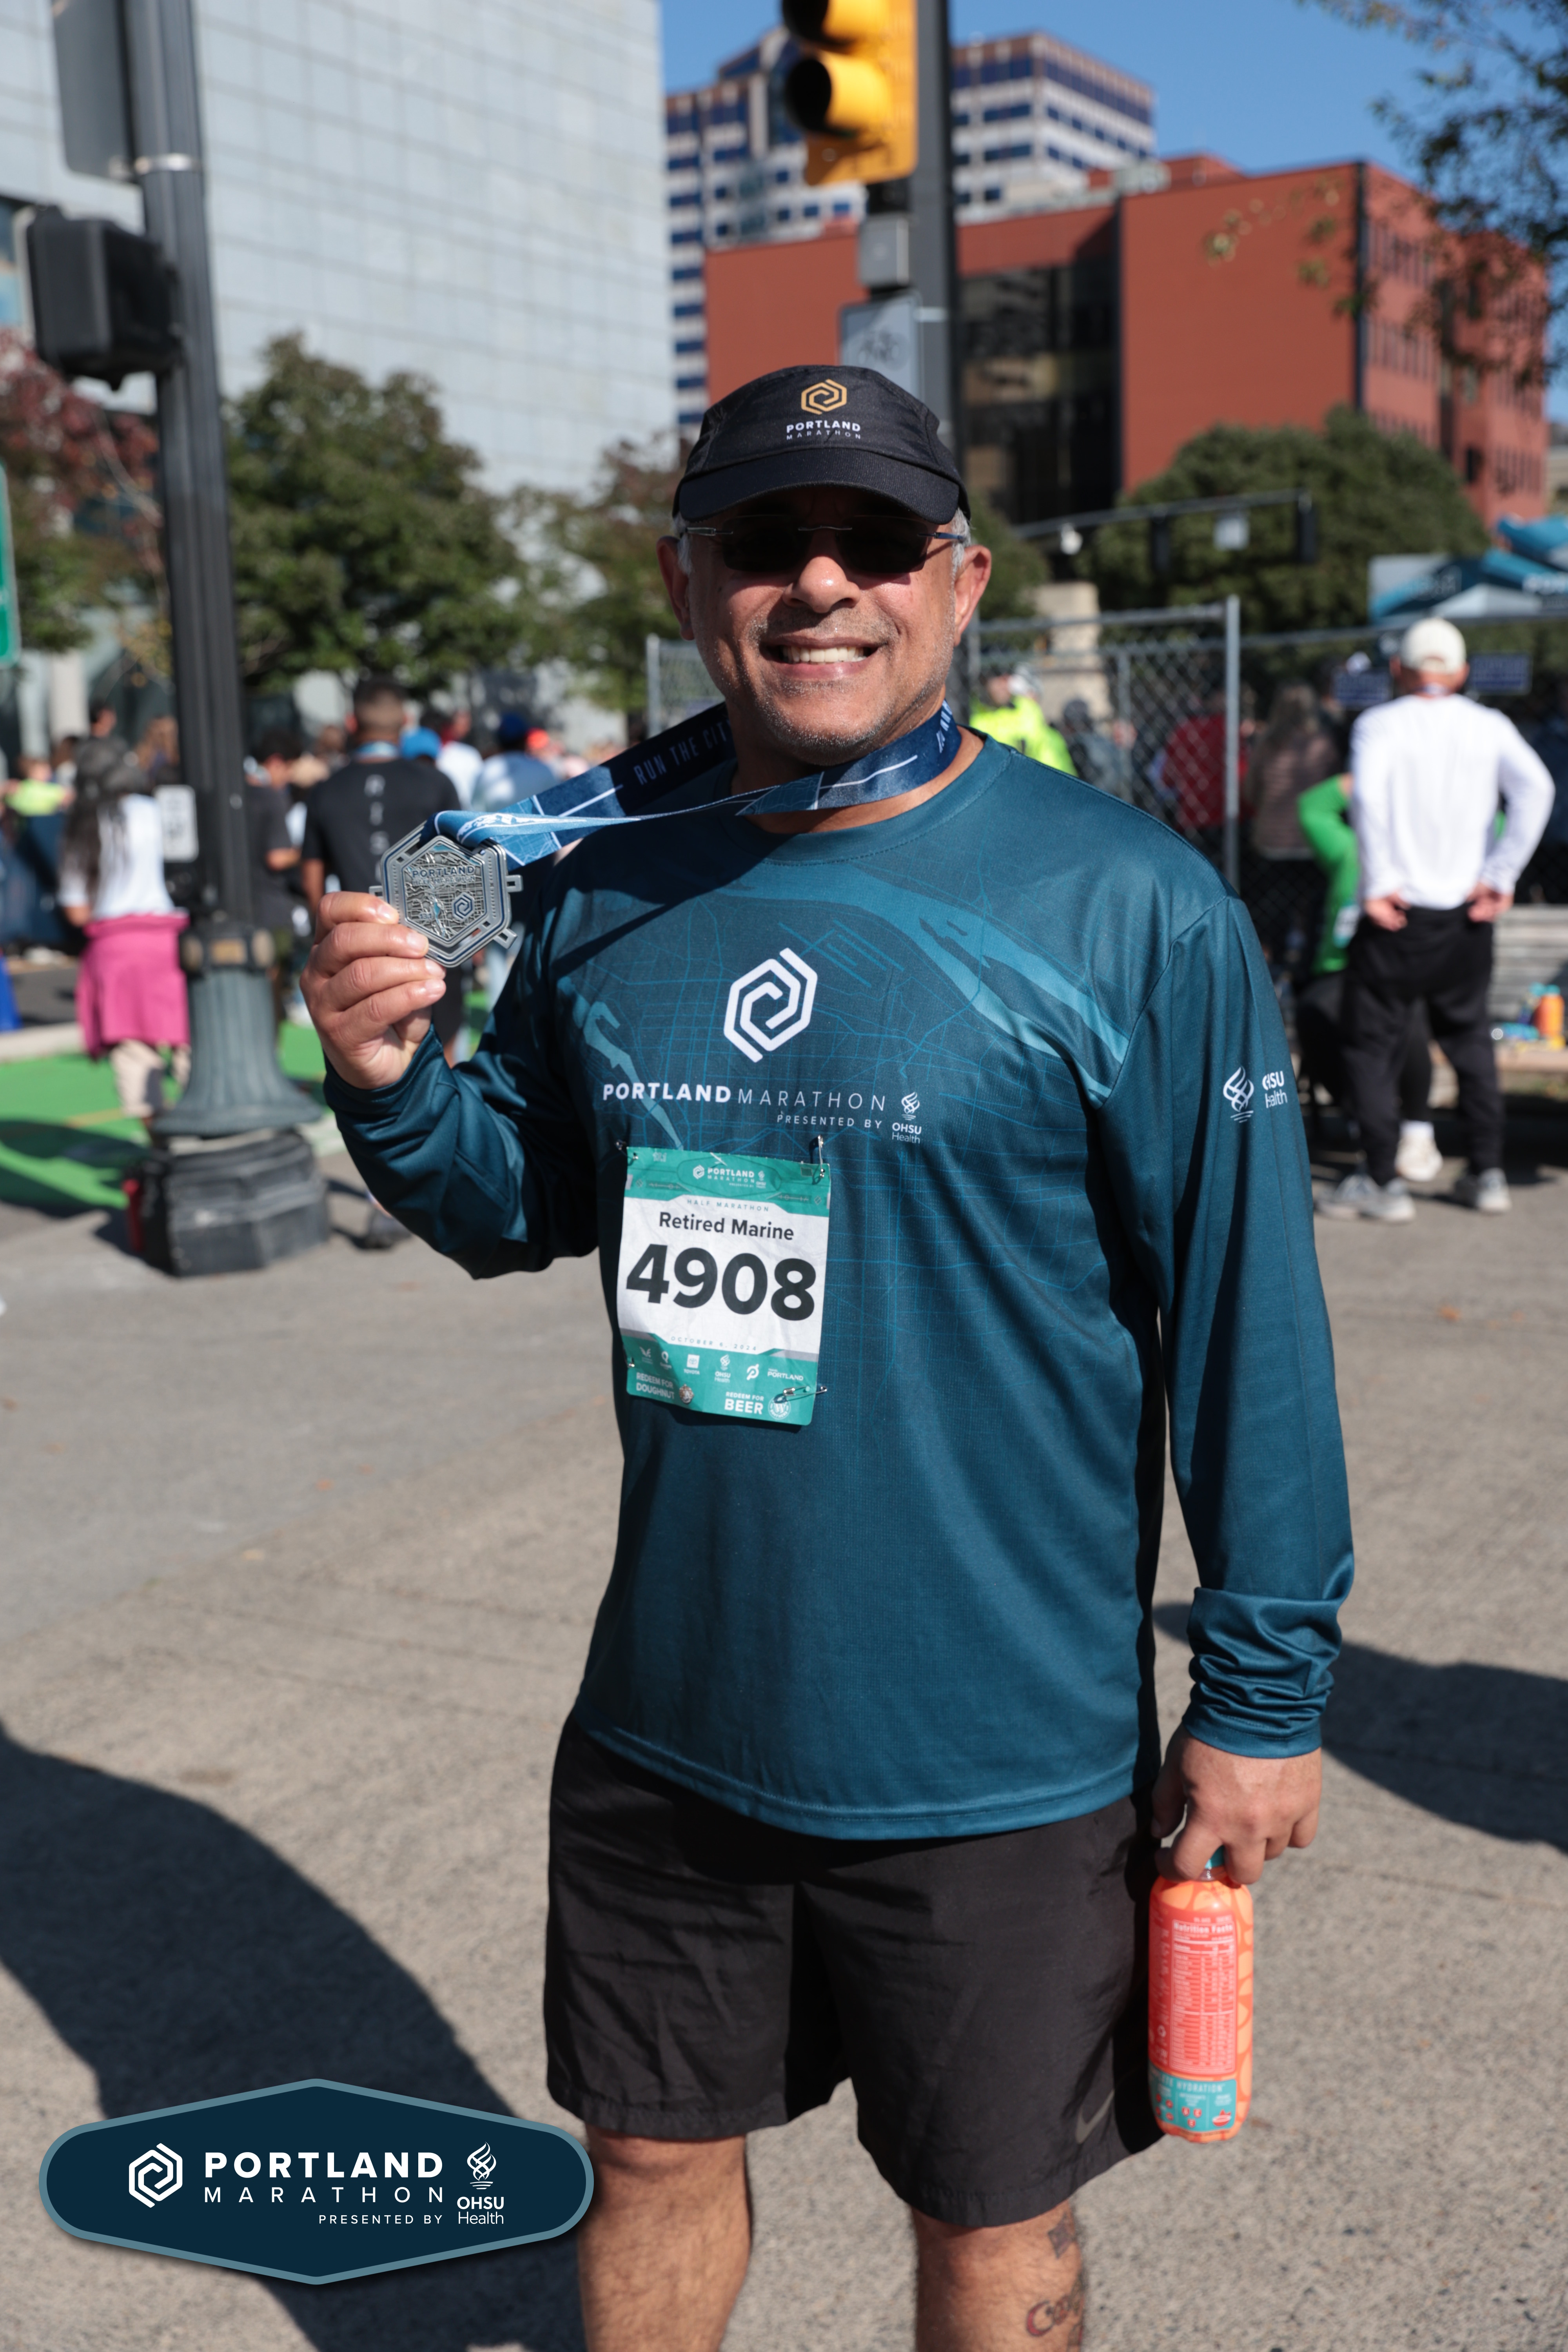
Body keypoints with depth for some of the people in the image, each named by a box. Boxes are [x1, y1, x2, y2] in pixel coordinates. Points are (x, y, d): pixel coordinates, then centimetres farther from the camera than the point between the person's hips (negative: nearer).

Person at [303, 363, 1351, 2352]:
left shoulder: (1129, 910, -15)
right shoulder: (607, 901, 0)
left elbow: (1246, 1320, -10)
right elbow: (521, 1206, 11)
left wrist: (1263, 1692, -7)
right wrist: (389, 1081, -9)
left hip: (996, 1757, -4)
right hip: (669, 1719, 4)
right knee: (651, 2156, 23)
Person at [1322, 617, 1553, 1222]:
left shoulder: (1380, 723, -3)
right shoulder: (1490, 727, 7)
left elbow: (1367, 791, -23)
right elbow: (1535, 788, -10)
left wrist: (1379, 882, -19)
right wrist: (1501, 877, -7)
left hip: (1397, 918, -4)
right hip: (1468, 918, 4)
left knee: (1371, 1045, 5)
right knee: (1470, 1039, 18)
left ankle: (1383, 1183, 4)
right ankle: (1487, 1173, 20)